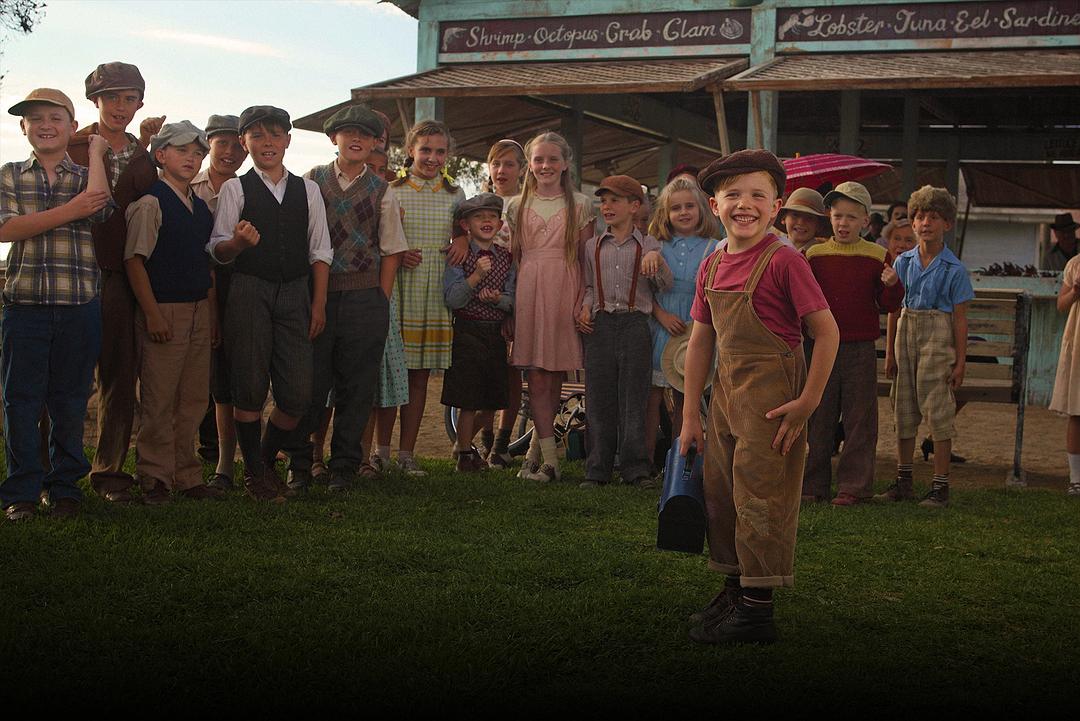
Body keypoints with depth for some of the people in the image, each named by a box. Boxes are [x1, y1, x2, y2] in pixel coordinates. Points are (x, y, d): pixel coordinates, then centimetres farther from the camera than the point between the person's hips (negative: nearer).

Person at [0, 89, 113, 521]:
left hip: (79, 307, 0)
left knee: (70, 403, 7)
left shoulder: (87, 178, 8)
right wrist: (69, 211, -15)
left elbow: (99, 208, -15)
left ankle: (64, 486, 19)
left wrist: (96, 150, -4)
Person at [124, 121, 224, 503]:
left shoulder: (201, 207, 15)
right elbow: (134, 260, -11)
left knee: (194, 399, 10)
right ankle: (154, 478, 7)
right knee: (158, 399, -3)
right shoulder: (150, 203, -7)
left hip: (199, 311, 7)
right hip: (163, 311, -7)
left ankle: (186, 476, 18)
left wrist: (213, 314, 15)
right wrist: (152, 313, -16)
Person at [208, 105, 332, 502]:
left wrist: (318, 303, 4)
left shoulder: (307, 189, 12)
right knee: (250, 387, -1)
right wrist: (238, 242, -23)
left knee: (298, 394, -2)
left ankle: (267, 459, 22)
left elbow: (320, 251, 11)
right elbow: (218, 250, -1)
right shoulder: (235, 188, 4)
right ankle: (254, 471, 15)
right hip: (249, 290, -2)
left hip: (295, 292, 2)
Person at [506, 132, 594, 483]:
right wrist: (509, 301, 3)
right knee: (537, 377, -6)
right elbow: (511, 257, 11)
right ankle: (549, 457, -6)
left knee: (556, 376, 1)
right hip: (528, 289, 0)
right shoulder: (517, 206, 12)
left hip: (565, 290, 0)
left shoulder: (580, 205, 8)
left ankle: (535, 451, 14)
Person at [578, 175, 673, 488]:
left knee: (634, 398, -2)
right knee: (598, 399, 2)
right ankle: (598, 470, 8)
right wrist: (585, 308, -1)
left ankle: (636, 468, 4)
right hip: (601, 325, 2)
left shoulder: (647, 245, 7)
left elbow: (665, 286, 1)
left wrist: (656, 259, -16)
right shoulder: (592, 246, 13)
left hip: (635, 324, -2)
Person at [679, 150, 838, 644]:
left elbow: (827, 331, -14)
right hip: (727, 390, 8)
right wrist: (690, 415, 12)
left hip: (772, 393, -8)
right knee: (720, 494, 15)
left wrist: (808, 401, -16)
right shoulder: (712, 266, 7)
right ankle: (734, 591, 30)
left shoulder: (783, 261, -14)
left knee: (760, 497, -3)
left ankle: (757, 610, 7)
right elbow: (701, 342, 13)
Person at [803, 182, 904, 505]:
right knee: (817, 419, 7)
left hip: (861, 351, -1)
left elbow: (888, 305, 3)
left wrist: (892, 286, -16)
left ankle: (853, 486, 11)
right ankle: (813, 484, 17)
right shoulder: (814, 255, 5)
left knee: (859, 421, 2)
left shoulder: (877, 257, 2)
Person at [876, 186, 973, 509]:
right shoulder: (903, 262, 7)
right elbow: (894, 309, 10)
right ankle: (903, 481, 19)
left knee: (938, 409, -3)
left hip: (938, 335, -4)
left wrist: (960, 361, -5)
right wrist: (890, 352, 8)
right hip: (906, 331, 4)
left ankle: (940, 485, 4)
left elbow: (960, 318, -3)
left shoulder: (954, 269, -3)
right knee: (904, 409, 9)